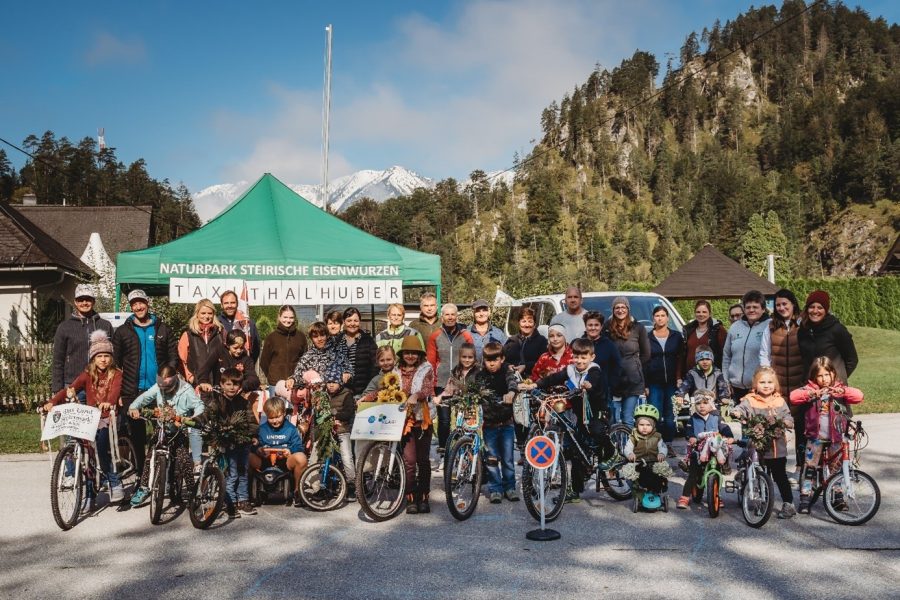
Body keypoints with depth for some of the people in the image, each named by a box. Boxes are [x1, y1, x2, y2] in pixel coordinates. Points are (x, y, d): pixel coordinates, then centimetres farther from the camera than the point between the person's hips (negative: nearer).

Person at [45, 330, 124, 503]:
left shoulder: (116, 374, 0)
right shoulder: (87, 374, 7)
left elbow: (115, 390, -20)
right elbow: (70, 388, -6)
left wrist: (108, 402, -43)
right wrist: (52, 401, -24)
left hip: (108, 417, -3)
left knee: (101, 444, -25)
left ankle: (114, 484, -10)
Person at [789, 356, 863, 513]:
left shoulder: (839, 389, 3)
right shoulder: (810, 389, 1)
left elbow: (858, 396, -11)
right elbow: (793, 397, -14)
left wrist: (841, 391, -26)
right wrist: (813, 394, -27)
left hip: (836, 436, 1)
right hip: (815, 436, -1)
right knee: (809, 467, -2)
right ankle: (805, 498, 3)